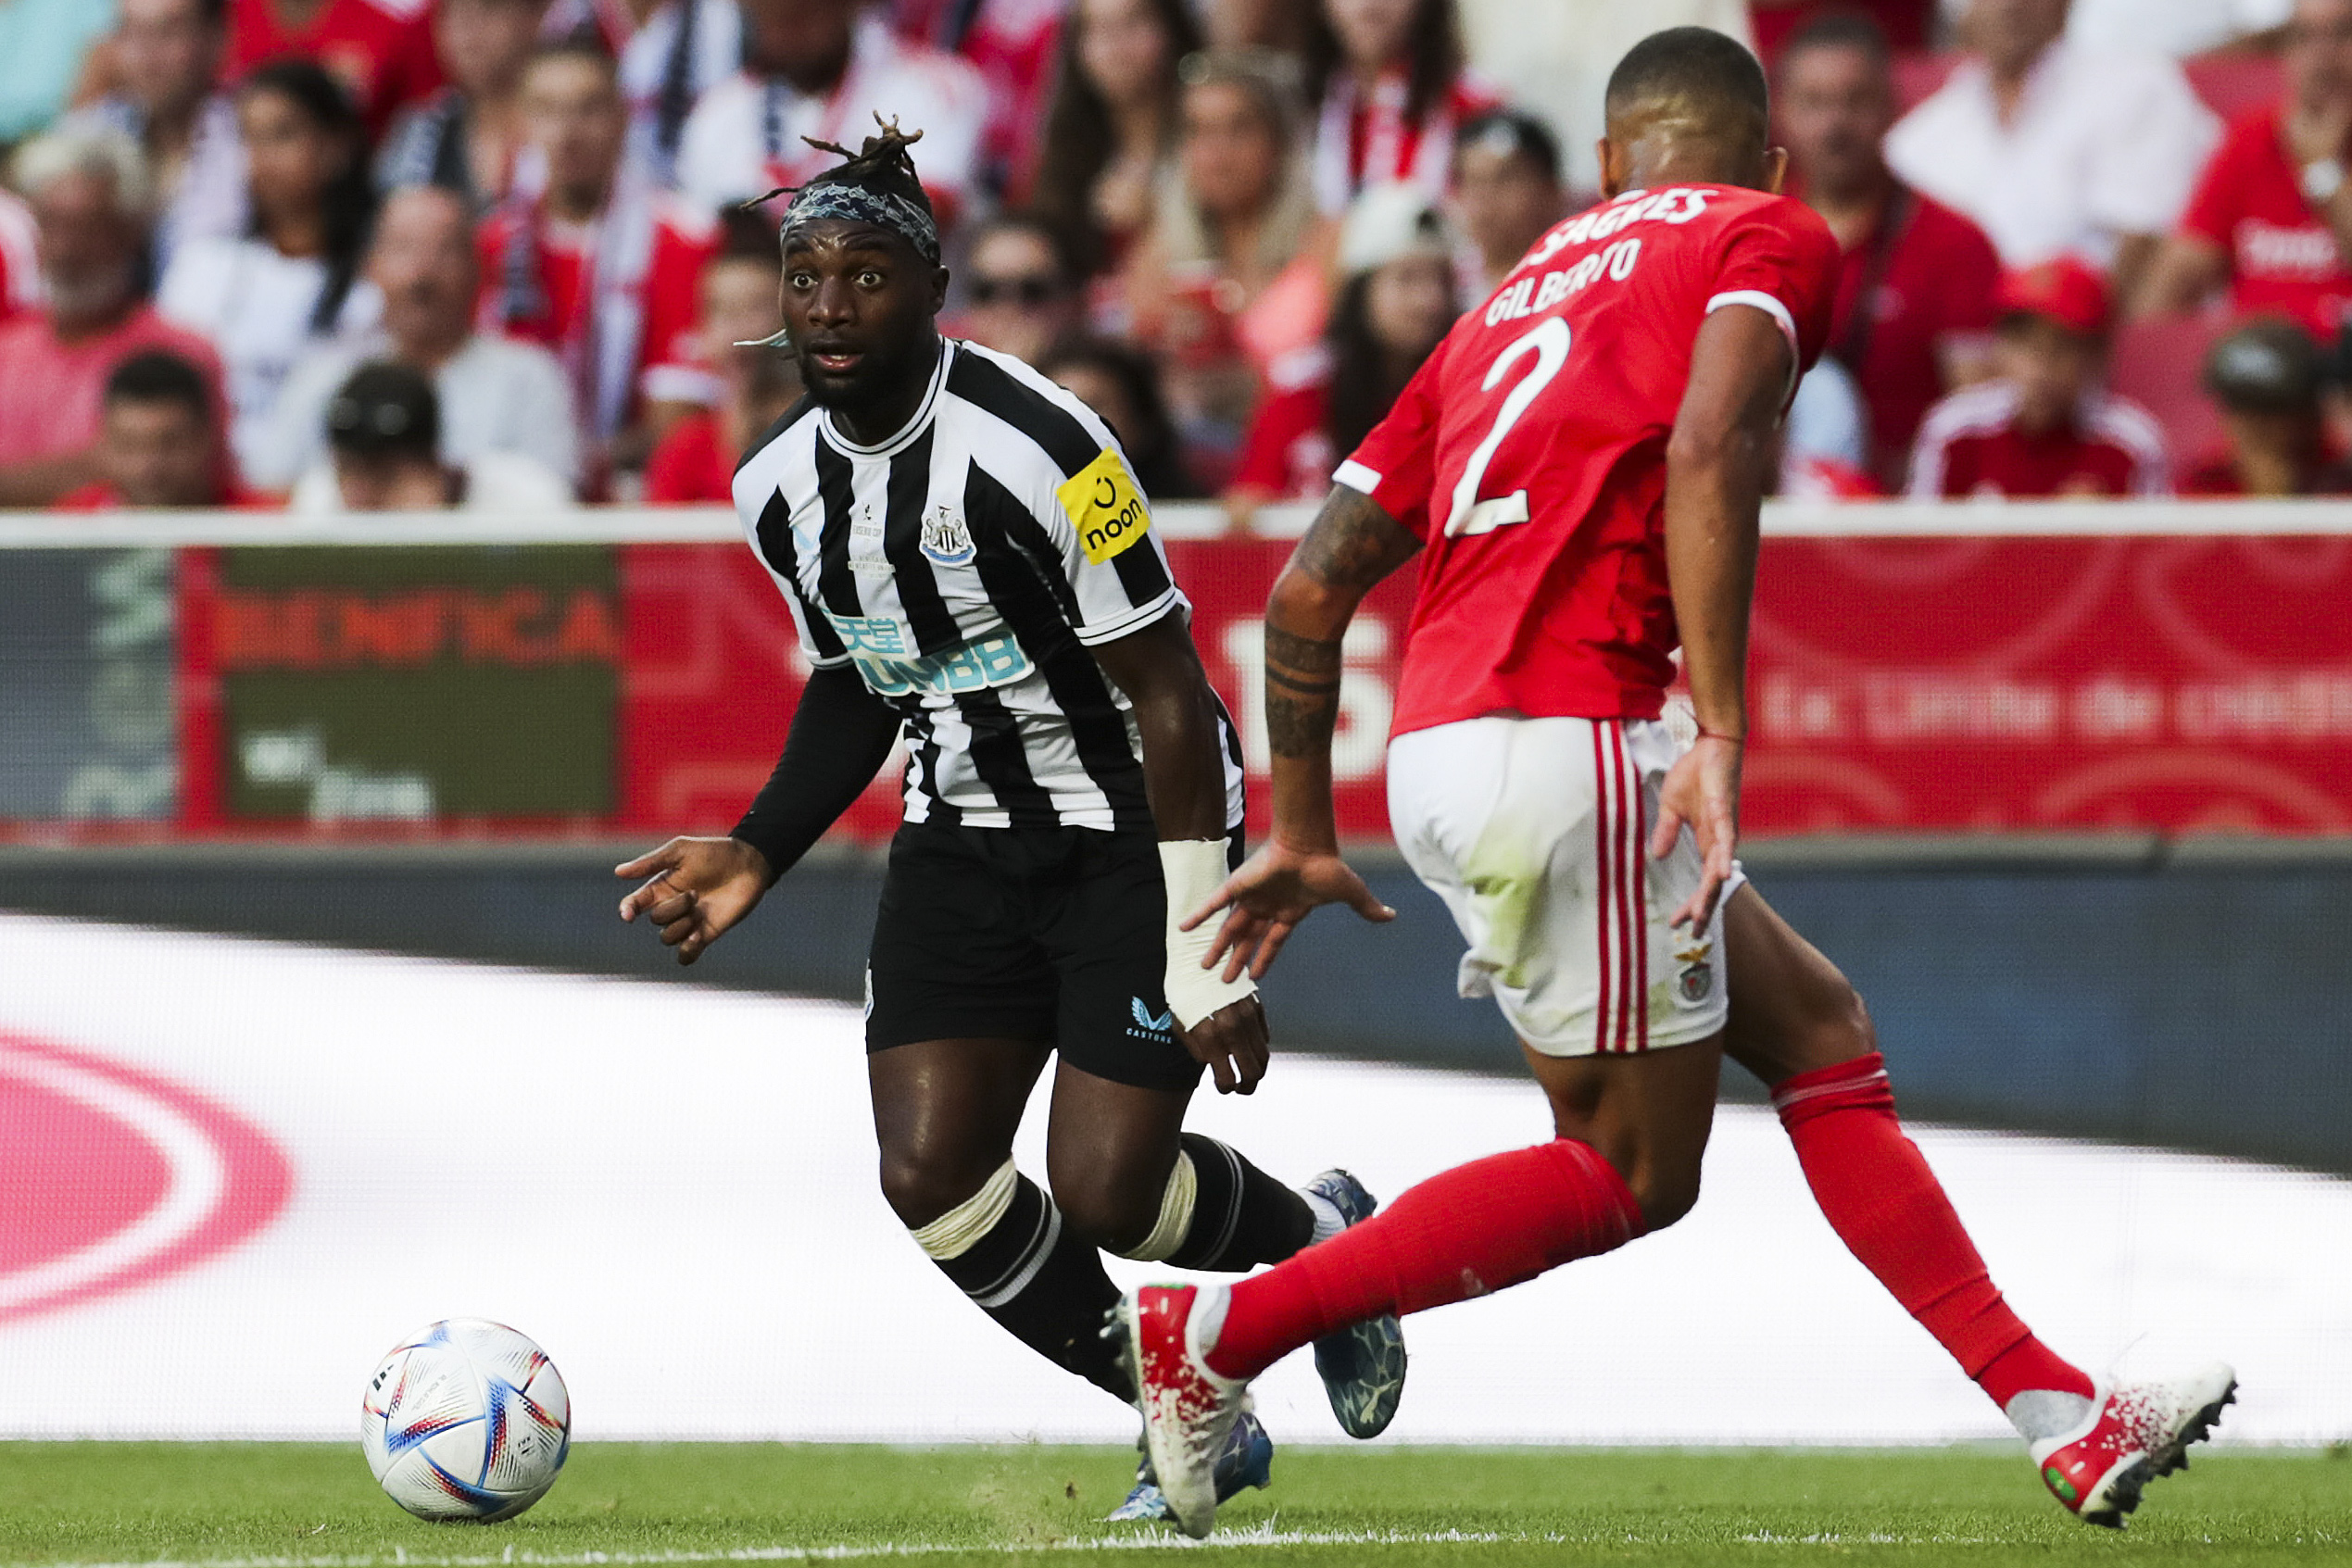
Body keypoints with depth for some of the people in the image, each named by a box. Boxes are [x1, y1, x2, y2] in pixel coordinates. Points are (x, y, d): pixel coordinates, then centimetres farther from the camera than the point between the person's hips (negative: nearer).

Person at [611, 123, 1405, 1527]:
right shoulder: (782, 489, -1)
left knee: (1102, 1193, -12)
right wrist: (758, 855, 1)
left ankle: (1319, 1239, 23)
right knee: (930, 1178, -10)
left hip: (1132, 831, -6)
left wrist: (1202, 960, -21)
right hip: (965, 843, 6)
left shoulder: (1034, 449, -23)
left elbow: (1168, 697, -20)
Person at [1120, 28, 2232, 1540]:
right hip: (1569, 731, -8)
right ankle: (1217, 1330, 0)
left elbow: (1312, 587, 22)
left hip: (1437, 749, 8)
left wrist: (1304, 835, 29)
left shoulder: (1522, 295, 26)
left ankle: (2063, 1417, 12)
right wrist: (1722, 732, -20)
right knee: (1629, 1174, 3)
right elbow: (1706, 452, -15)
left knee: (1820, 1029, 15)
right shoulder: (1773, 238, 7)